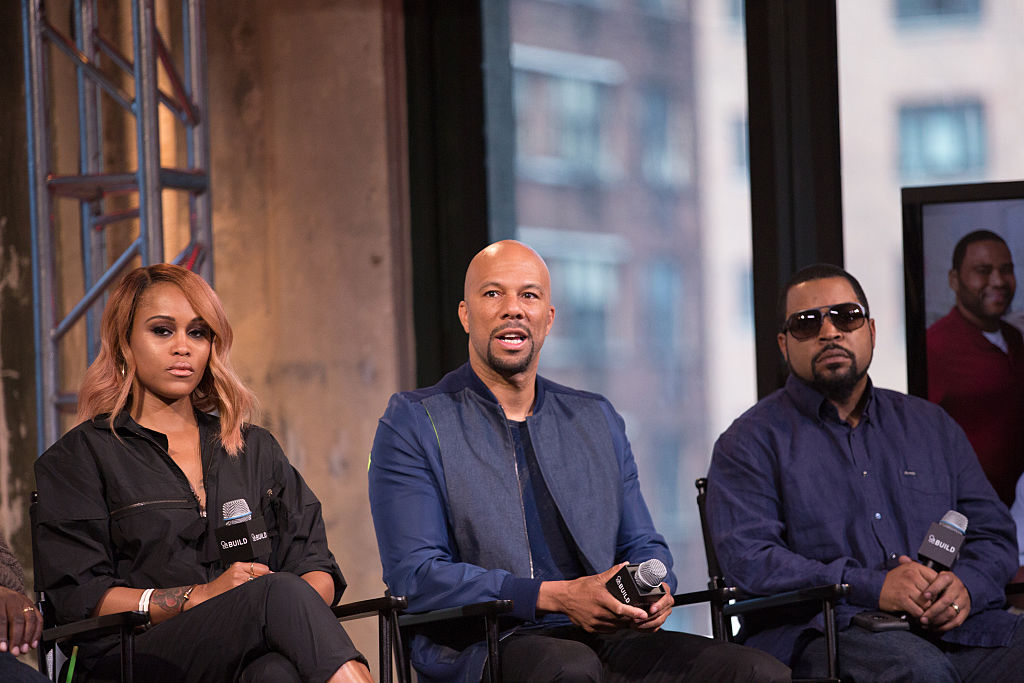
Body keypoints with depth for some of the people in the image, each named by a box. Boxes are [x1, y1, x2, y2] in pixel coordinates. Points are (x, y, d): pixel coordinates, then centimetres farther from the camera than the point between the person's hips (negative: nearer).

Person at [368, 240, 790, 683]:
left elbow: (641, 545, 24)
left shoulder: (597, 419, 22)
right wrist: (557, 597, -17)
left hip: (602, 638, 5)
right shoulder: (413, 422, 4)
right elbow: (414, 575, -7)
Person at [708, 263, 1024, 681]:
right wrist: (875, 587, -17)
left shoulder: (930, 425, 24)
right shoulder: (752, 442, 9)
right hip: (825, 632, -4)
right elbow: (747, 560, -6)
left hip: (957, 627, 5)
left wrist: (966, 585, -4)